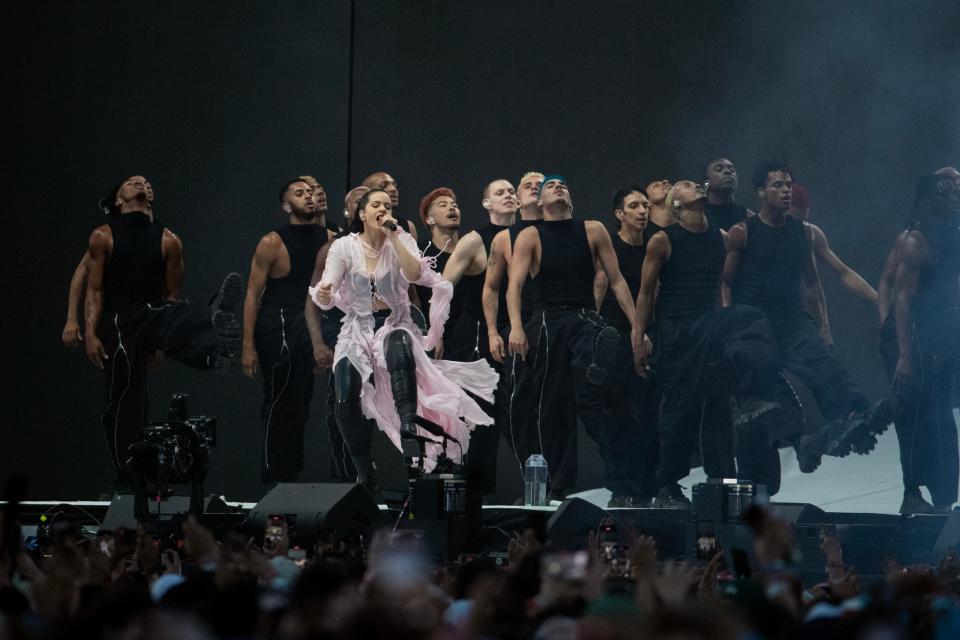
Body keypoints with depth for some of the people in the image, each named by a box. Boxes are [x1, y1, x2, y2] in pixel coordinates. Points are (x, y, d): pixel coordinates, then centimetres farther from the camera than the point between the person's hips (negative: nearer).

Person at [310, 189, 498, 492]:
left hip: (394, 324, -1)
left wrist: (393, 236, -20)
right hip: (357, 328, 1)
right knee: (345, 403, -19)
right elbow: (327, 298, -10)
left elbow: (414, 274, -19)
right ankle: (366, 475, -2)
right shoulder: (344, 247, -3)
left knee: (398, 348, -41)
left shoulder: (401, 241, 0)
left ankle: (410, 430, -46)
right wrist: (323, 294, -34)